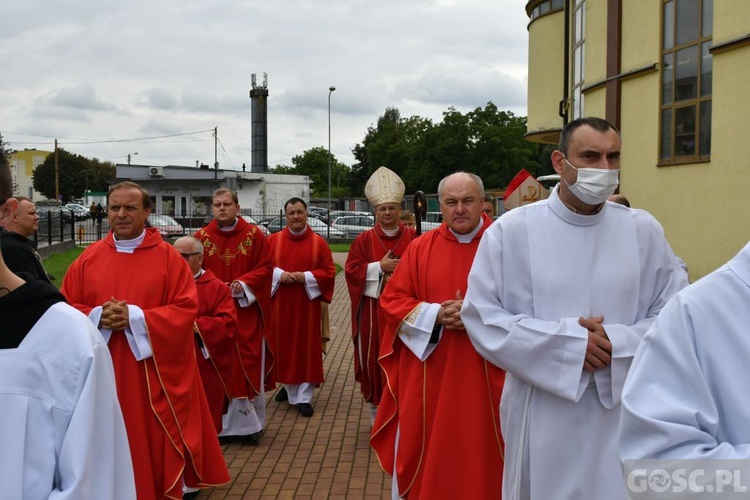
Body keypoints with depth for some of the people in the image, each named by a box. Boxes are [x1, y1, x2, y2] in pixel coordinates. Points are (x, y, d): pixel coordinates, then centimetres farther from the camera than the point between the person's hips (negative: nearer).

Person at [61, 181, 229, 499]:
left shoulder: (168, 257, -3)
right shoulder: (89, 257, 5)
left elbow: (186, 309, -8)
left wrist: (136, 318, -18)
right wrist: (97, 317, -14)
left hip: (153, 371, -2)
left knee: (156, 445, 7)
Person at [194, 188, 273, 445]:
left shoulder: (254, 235, 0)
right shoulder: (202, 236, 3)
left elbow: (266, 267, 0)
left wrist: (244, 284, -15)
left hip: (247, 311, -1)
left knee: (249, 365, 1)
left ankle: (251, 423, 15)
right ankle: (224, 424, 15)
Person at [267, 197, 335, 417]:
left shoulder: (318, 242, 1)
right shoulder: (273, 240, 4)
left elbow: (329, 272, -2)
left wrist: (306, 277, -15)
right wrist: (279, 275, -14)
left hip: (307, 305, -1)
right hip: (280, 304, 1)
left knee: (306, 348, 0)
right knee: (284, 346, 8)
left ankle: (304, 396, 5)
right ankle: (288, 385, 30)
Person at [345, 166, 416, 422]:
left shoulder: (413, 238, 2)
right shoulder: (364, 239, 4)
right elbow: (351, 270, -2)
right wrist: (380, 267, -12)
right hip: (374, 310, 0)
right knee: (375, 358, 4)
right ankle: (376, 411, 17)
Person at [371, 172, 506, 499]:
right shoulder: (421, 248, 4)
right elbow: (391, 301, 3)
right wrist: (435, 314, -12)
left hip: (487, 376, -1)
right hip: (429, 376, 2)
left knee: (482, 451, 8)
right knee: (425, 452, 10)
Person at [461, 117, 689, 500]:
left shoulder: (644, 231, 2)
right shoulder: (511, 230, -5)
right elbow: (480, 314, -8)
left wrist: (619, 343, -16)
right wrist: (566, 341, -15)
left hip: (624, 411, 2)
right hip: (542, 413, -1)